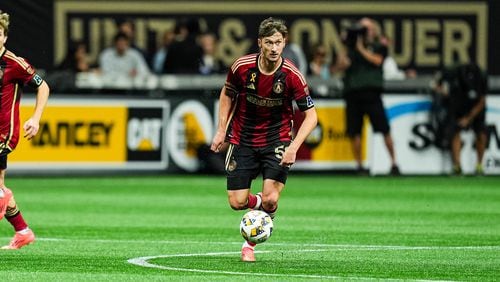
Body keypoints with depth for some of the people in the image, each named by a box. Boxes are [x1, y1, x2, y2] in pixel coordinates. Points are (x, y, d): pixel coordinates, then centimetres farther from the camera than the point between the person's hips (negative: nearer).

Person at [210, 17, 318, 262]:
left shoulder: (292, 76, -18)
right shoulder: (242, 67, -13)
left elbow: (310, 115, -11)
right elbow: (227, 95, 8)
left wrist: (293, 147, -23)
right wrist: (221, 131, 2)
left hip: (276, 141, -2)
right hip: (243, 139, 2)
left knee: (270, 199, -17)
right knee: (237, 202, -3)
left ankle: (251, 242, 10)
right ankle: (260, 203, 34)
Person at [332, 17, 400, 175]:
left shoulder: (378, 47, 13)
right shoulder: (351, 49, 18)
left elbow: (377, 60, -6)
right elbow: (340, 66, 6)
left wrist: (361, 48, -4)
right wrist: (344, 47, 0)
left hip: (371, 92, -3)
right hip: (352, 93, 3)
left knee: (384, 129, -8)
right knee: (354, 132, 0)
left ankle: (393, 163, -2)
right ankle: (359, 166, 9)